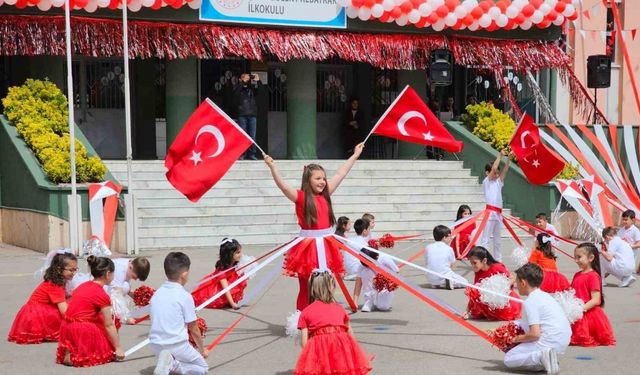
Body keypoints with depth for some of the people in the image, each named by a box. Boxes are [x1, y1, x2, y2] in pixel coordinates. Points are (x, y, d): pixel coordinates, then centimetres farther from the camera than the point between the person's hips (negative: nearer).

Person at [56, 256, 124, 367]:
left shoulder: (84, 286, 13)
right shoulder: (102, 295, -11)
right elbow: (109, 325, -8)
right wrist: (118, 348, -2)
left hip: (67, 328, 7)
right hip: (82, 331, -7)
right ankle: (76, 356, -6)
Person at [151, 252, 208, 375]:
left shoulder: (157, 294, 6)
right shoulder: (184, 296, -11)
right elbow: (194, 329, -3)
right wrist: (202, 350, 15)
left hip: (156, 346, 6)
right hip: (177, 346, -6)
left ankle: (170, 363, -1)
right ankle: (173, 364, -11)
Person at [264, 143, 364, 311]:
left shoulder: (325, 195, 9)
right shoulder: (301, 197, -6)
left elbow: (340, 174, 17)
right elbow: (282, 185, -20)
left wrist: (355, 155, 25)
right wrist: (272, 167, -34)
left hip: (326, 246, 5)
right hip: (308, 247, -5)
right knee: (306, 289, 0)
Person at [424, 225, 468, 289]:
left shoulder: (428, 248, 3)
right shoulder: (448, 248, -4)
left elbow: (427, 263, 10)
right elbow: (453, 265, 4)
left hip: (431, 279, 4)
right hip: (444, 277, -4)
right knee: (465, 282, 12)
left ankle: (435, 284, 7)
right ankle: (450, 282, -10)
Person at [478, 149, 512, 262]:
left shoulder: (498, 182, 16)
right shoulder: (486, 182, -2)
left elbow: (505, 170, 6)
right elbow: (494, 168, -13)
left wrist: (509, 158, -5)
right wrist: (500, 155, -10)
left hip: (498, 213, 7)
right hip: (490, 212, -7)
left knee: (497, 239, 13)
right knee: (485, 239, -9)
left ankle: (498, 261, 19)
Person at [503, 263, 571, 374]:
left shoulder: (530, 302, -12)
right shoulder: (545, 295, 17)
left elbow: (534, 334, -18)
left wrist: (517, 339, -2)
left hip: (549, 342, -9)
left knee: (508, 360, 0)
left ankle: (541, 357, -20)